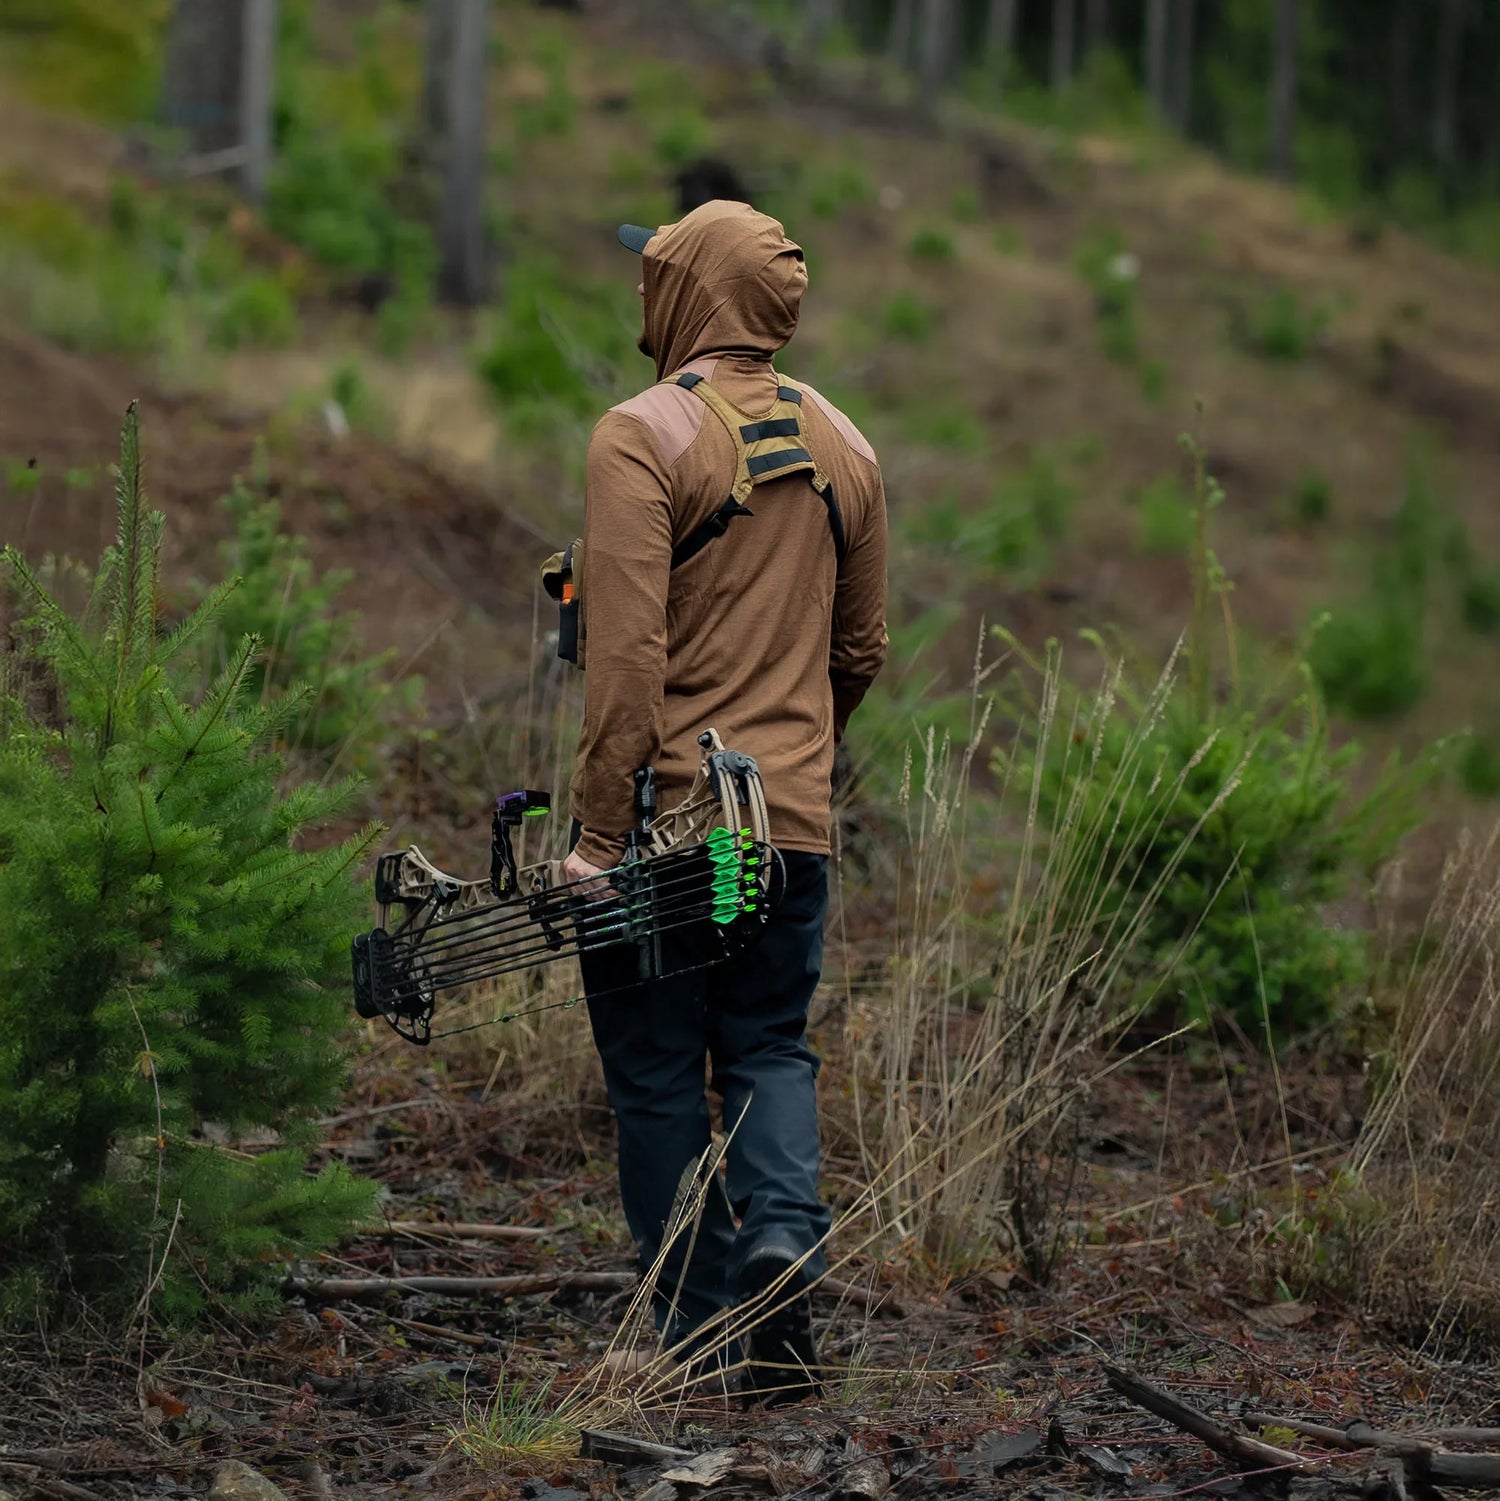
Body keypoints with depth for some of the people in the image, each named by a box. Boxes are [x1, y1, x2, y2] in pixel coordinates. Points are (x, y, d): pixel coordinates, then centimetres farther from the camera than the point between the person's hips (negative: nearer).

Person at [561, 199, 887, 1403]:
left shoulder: (643, 437, -10)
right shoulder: (842, 447, 10)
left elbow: (628, 656, -17)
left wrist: (600, 831, -16)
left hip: (662, 810, -4)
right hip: (795, 818, 5)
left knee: (658, 1070, 5)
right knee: (772, 1045, 14)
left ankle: (698, 1335, 7)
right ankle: (782, 1235, -12)